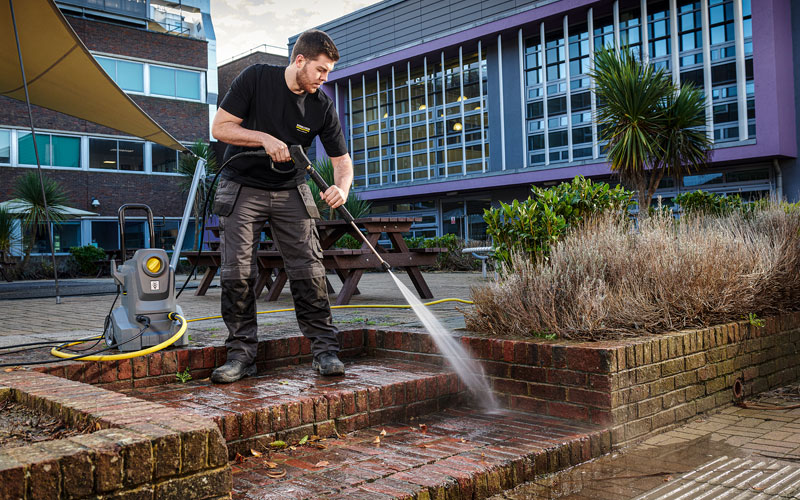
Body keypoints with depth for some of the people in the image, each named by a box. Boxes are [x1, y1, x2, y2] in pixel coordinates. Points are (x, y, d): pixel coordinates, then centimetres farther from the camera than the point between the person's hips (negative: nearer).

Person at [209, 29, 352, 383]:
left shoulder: (322, 106, -5)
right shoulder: (255, 79, -11)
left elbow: (342, 159, -2)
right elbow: (220, 127, -9)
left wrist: (341, 188, -23)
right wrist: (265, 138, -22)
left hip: (291, 192, 2)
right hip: (243, 188, -1)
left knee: (309, 270, -7)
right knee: (237, 272, -7)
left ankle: (324, 350, 1)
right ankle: (241, 354, 3)